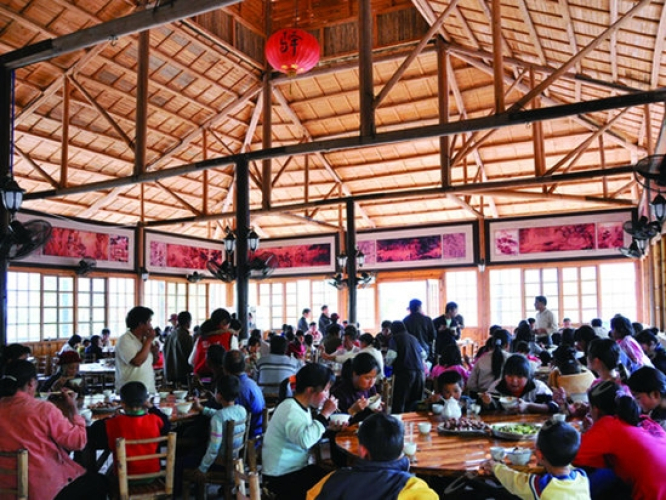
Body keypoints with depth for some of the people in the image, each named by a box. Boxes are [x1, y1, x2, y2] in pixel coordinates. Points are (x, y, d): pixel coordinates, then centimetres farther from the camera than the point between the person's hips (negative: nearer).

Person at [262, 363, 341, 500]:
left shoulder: (303, 406, 6)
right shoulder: (290, 409, -23)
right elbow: (305, 440, -38)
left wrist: (327, 426, -2)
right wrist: (325, 414, -28)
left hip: (297, 468, 9)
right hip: (282, 478, -9)